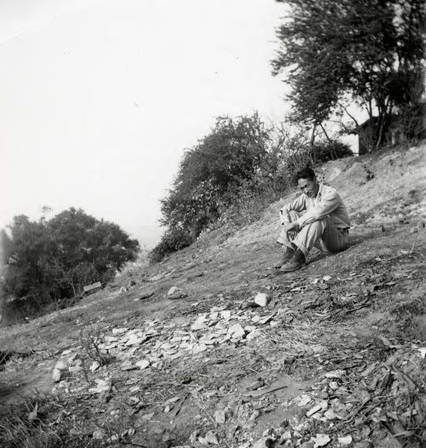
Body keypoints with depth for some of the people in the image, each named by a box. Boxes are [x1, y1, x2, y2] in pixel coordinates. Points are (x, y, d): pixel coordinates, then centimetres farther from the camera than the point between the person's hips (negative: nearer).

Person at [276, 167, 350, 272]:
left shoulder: (330, 194, -18)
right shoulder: (306, 196, 3)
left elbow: (317, 213, -35)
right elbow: (285, 209, -3)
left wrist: (296, 224, -33)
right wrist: (287, 224, -22)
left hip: (339, 237, -6)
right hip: (323, 242, 6)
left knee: (318, 219, -36)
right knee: (292, 214, -6)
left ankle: (299, 258, -43)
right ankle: (288, 253, -22)